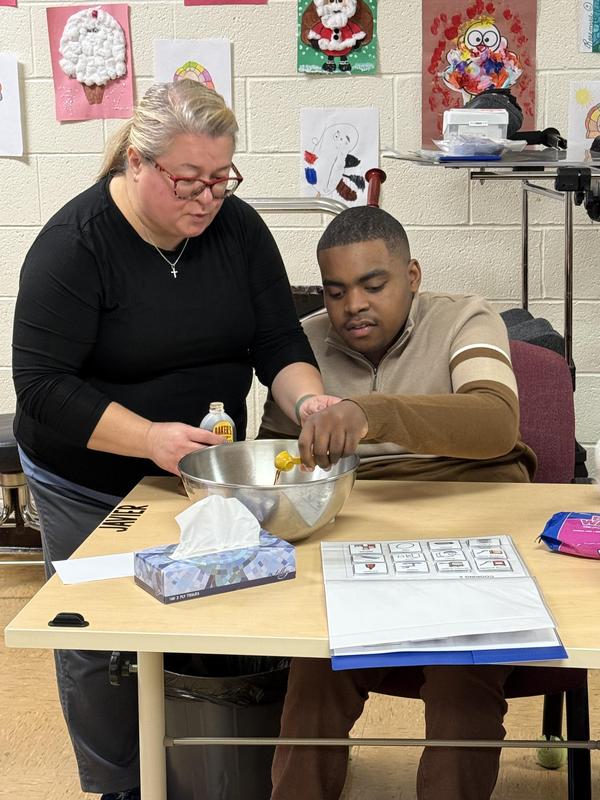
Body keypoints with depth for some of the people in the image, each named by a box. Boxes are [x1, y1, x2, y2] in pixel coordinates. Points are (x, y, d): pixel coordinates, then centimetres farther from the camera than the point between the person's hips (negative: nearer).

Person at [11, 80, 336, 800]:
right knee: (101, 645, 7)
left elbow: (278, 341, -6)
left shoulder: (237, 227, -6)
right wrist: (151, 438, -35)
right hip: (92, 487, -4)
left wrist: (310, 401, -28)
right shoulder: (75, 243, -20)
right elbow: (42, 387, -24)